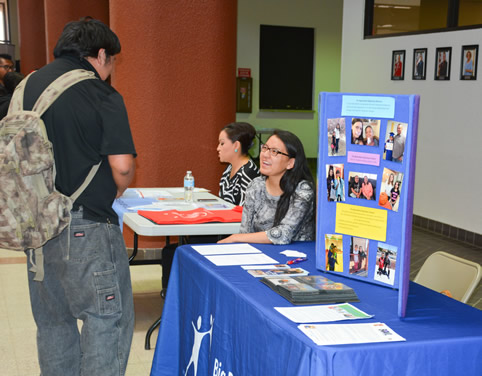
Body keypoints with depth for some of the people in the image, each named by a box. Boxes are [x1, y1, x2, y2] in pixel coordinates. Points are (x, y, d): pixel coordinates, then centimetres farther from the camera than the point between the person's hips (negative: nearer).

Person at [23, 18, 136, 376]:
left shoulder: (27, 86, 9)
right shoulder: (101, 95, -11)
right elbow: (122, 165, -18)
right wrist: (116, 191, 2)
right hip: (85, 226, -7)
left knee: (52, 319, 18)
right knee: (109, 317, 2)